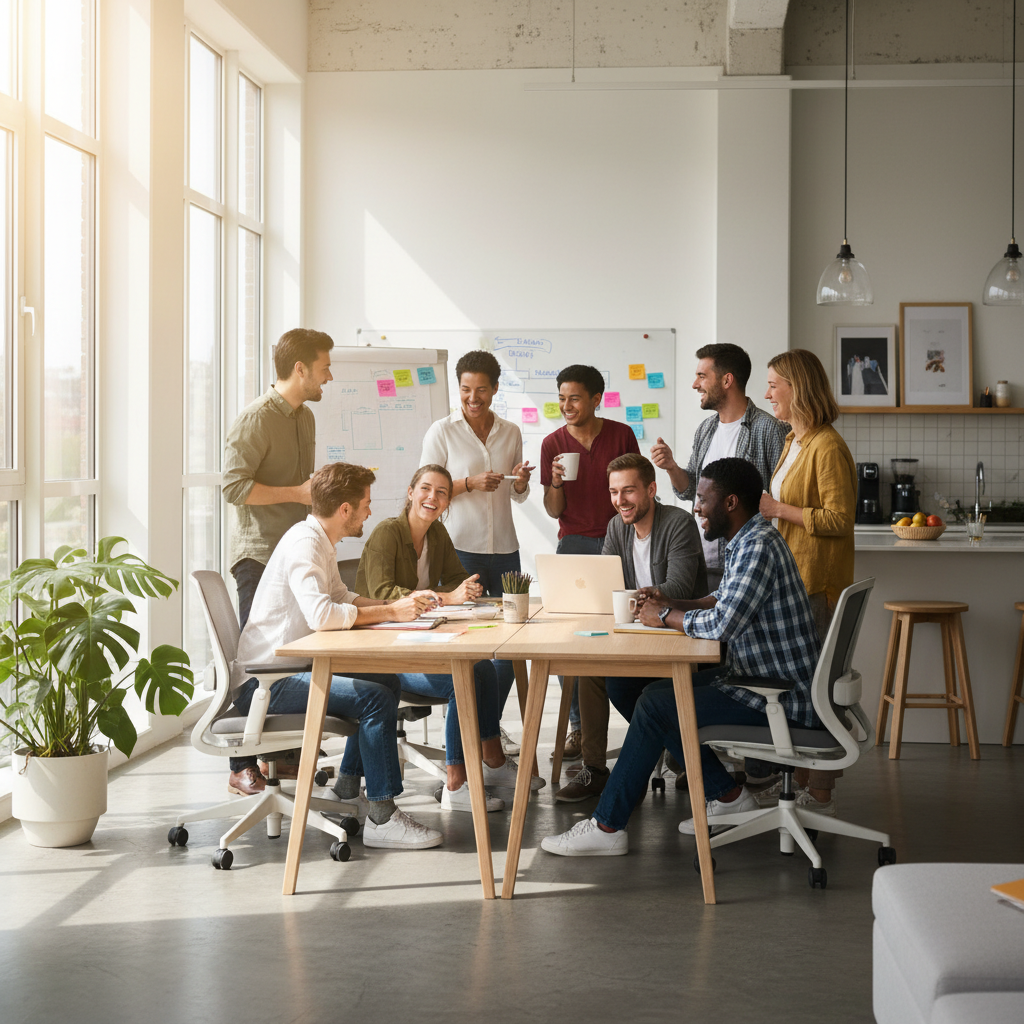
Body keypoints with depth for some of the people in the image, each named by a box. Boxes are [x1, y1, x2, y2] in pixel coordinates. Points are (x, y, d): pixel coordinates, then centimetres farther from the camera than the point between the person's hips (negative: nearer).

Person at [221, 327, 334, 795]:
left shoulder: (305, 417, 17)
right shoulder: (255, 418, -12)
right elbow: (233, 486, -19)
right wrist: (297, 493, -19)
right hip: (258, 555, -8)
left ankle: (285, 754, 19)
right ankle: (243, 767, 0)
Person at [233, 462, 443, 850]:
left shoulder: (320, 542, 13)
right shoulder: (303, 543, -19)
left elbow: (341, 598, 20)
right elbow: (321, 614, -32)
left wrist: (399, 604, 6)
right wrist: (390, 612, -23)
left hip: (290, 669, 11)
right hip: (263, 682, -11)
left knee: (388, 682, 14)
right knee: (376, 698, -22)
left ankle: (348, 787, 21)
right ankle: (382, 818, -18)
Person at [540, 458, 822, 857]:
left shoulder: (758, 547, -22)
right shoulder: (746, 541, 11)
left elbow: (722, 623, -31)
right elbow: (723, 601, 23)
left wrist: (665, 616, -14)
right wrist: (671, 605, 6)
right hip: (757, 676, 10)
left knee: (655, 706, -15)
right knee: (661, 693, 12)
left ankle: (607, 827, -7)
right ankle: (728, 796, 14)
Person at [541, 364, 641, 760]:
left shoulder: (621, 435, 0)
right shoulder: (553, 443, 3)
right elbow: (553, 510, 4)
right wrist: (556, 482, -15)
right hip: (574, 545, 1)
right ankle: (578, 725, 5)